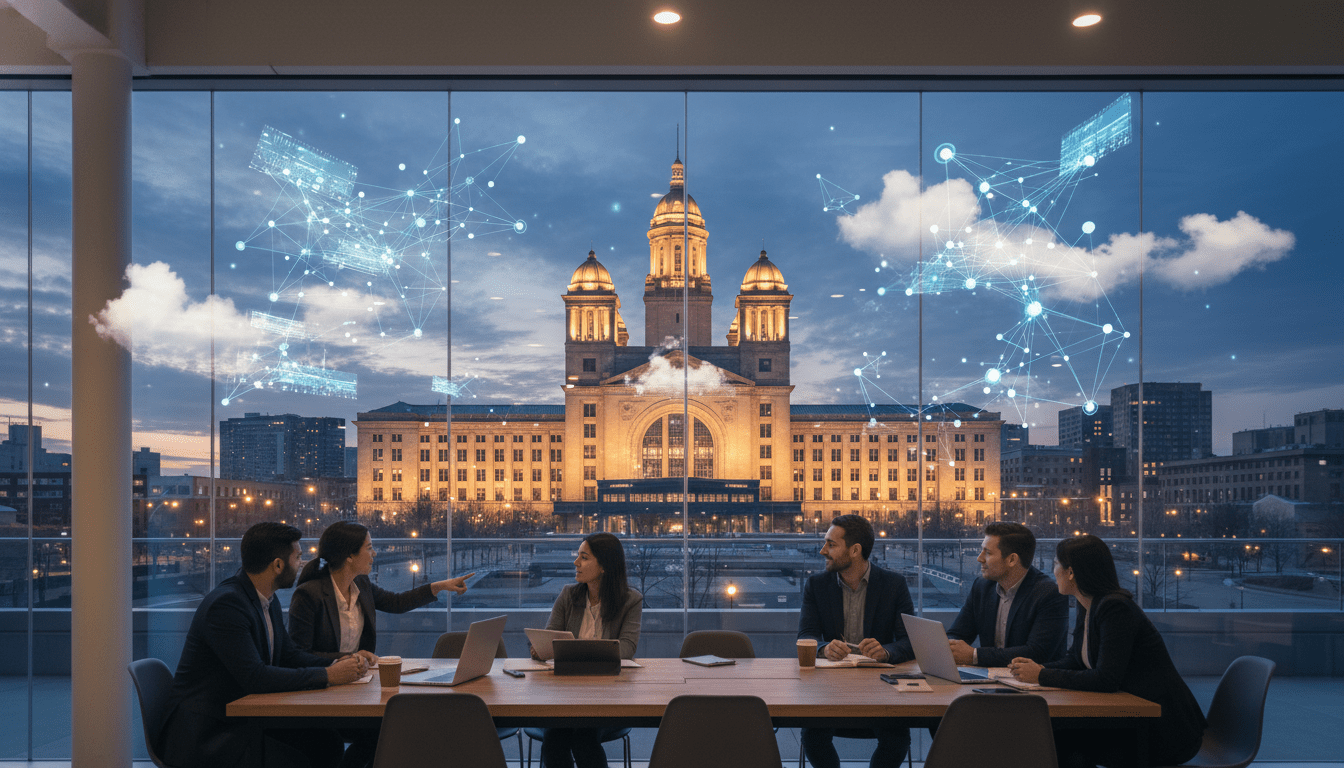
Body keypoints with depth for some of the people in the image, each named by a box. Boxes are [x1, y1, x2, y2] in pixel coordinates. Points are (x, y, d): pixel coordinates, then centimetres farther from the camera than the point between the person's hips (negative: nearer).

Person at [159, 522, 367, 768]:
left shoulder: (267, 600, 8)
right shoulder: (225, 604, -22)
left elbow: (288, 654, 15)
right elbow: (254, 678, -28)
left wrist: (336, 664, -3)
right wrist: (328, 675, -23)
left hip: (244, 717, 9)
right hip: (205, 730, -9)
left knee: (326, 742, -11)